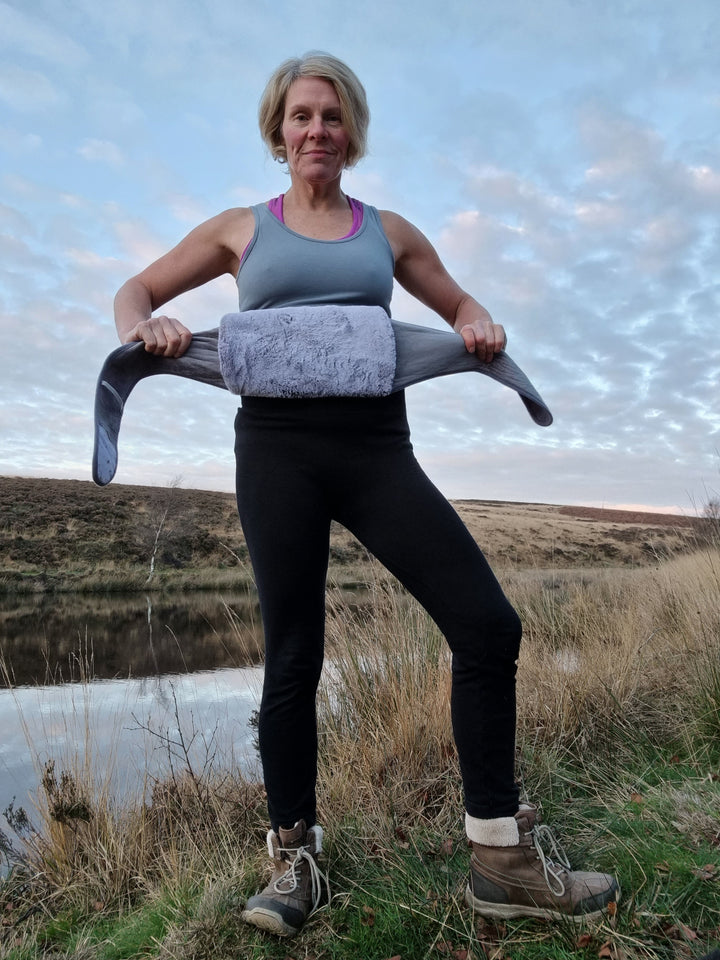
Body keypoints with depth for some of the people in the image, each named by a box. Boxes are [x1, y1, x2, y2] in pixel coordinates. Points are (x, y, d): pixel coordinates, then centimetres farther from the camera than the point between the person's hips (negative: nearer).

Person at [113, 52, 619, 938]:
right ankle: (294, 860, 19)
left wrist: (481, 328, 2)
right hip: (277, 446, -1)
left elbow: (461, 306, 27)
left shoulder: (388, 232, 19)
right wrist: (144, 329, -4)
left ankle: (500, 860, 5)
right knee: (293, 658, 0)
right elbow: (134, 292, 20)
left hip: (376, 446, 2)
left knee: (488, 625, -11)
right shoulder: (241, 230, 16)